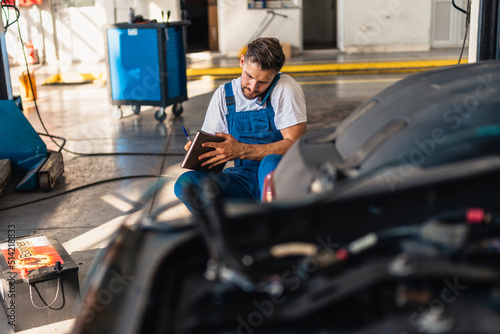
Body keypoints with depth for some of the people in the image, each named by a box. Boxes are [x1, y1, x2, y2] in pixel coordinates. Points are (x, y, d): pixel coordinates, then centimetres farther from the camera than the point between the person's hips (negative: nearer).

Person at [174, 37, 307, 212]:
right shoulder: (224, 94, 7)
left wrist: (241, 150, -24)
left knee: (271, 163, -39)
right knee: (185, 183, -22)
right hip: (243, 177, 4)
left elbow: (295, 145, -15)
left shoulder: (286, 88, -7)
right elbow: (209, 144, 10)